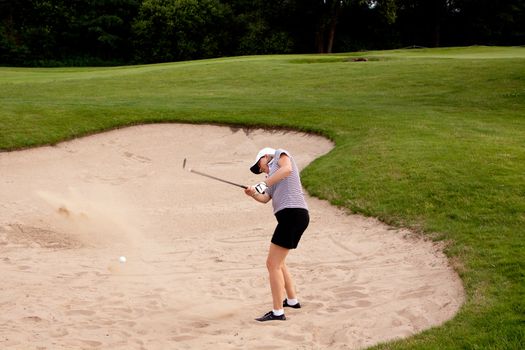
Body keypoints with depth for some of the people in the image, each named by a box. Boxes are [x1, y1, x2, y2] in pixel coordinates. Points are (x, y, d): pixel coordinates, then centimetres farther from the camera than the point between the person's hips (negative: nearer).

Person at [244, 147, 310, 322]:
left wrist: (263, 184, -16)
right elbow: (265, 198, 13)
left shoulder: (280, 154, 8)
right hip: (290, 216, 10)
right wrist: (253, 193, -6)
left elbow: (287, 169, -15)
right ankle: (292, 300, 37)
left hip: (292, 214, -10)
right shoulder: (273, 178, 29)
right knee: (277, 262, 24)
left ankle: (278, 312, -6)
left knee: (273, 264, -8)